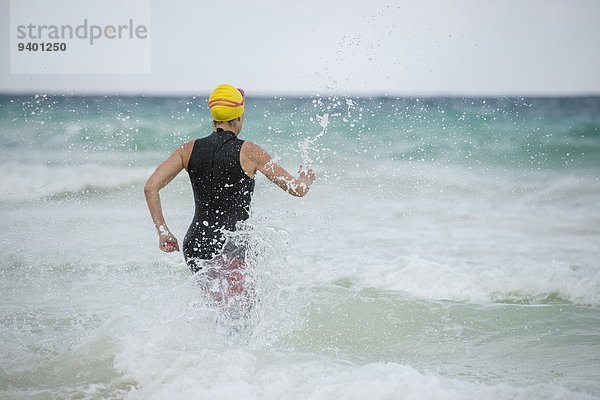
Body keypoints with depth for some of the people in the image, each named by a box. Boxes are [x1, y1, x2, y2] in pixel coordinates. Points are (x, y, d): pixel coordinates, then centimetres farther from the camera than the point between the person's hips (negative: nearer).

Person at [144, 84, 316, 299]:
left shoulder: (190, 149, 5)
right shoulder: (249, 152, -6)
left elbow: (150, 187, -3)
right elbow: (298, 189, -1)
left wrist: (163, 232, 4)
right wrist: (306, 177, 22)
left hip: (195, 246, 5)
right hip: (233, 247, -5)